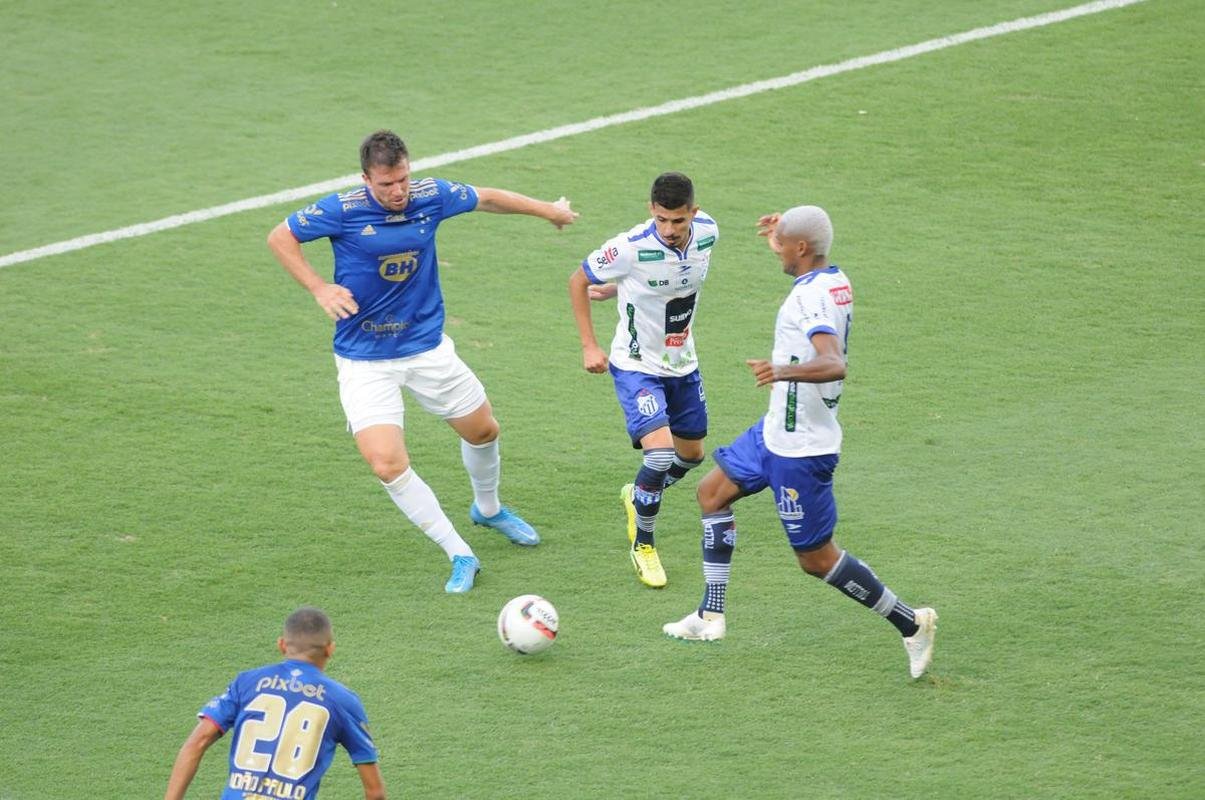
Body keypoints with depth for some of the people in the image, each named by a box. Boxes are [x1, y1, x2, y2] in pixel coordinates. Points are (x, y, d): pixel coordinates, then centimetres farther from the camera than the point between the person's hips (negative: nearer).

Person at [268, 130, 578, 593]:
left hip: (428, 347, 4)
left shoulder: (432, 196, -8)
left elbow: (486, 198, 11)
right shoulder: (343, 211, -19)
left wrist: (548, 210, 23)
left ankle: (488, 508, 51)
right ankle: (460, 556, -3)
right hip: (365, 360, -4)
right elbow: (280, 237, -6)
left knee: (482, 431, 17)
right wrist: (319, 289, -17)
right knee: (387, 465, -17)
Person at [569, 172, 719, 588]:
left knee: (691, 454, 18)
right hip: (637, 366, -6)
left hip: (682, 365, 6)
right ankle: (643, 546, 0)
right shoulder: (631, 248, -28)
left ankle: (637, 497, 48)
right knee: (660, 451, -21)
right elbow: (578, 281, -11)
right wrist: (588, 346, -12)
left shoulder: (707, 232, -13)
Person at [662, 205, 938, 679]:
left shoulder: (813, 297, -25)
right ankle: (711, 616, 22)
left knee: (816, 559, -3)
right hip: (777, 431, 10)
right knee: (712, 492, 19)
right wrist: (781, 238, 34)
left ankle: (911, 624, 4)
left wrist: (786, 370, -56)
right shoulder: (834, 281, 4)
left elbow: (834, 364, -42)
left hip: (799, 449, -10)